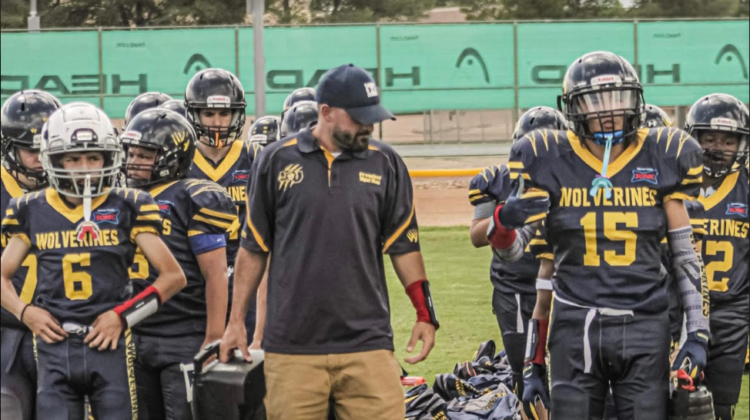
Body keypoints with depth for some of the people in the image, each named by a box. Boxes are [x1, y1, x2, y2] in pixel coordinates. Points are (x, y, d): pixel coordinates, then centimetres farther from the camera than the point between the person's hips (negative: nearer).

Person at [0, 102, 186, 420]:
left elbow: (173, 275, 5)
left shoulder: (126, 209, 3)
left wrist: (124, 315, -5)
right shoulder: (33, 212, 9)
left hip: (109, 343, -1)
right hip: (55, 346, 1)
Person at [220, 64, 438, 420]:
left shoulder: (385, 164, 6)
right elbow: (253, 248, 9)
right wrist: (236, 321, 8)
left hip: (367, 341, 1)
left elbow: (403, 245, 10)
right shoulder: (277, 162, 3)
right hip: (292, 348, 0)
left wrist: (425, 313, 2)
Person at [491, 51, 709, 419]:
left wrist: (698, 333, 2)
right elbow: (512, 249, 1)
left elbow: (685, 255, 8)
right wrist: (504, 220, -22)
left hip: (644, 326, 0)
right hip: (576, 327, 0)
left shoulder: (661, 158, 2)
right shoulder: (550, 161, 0)